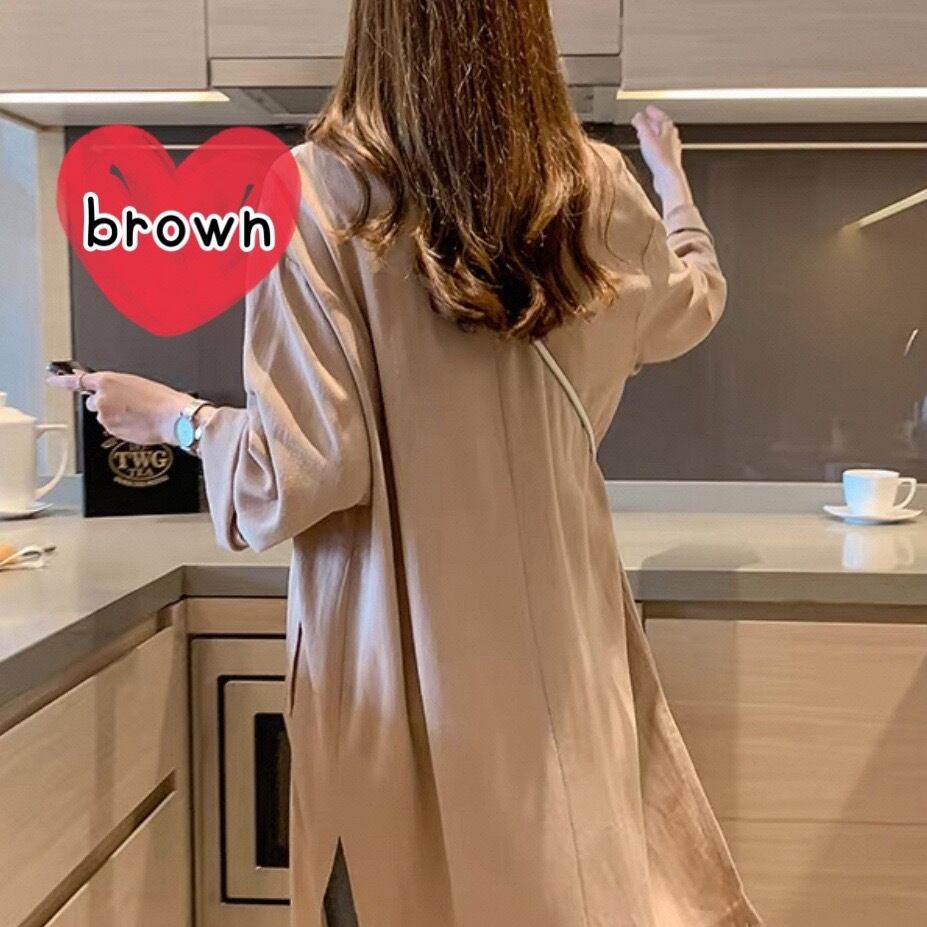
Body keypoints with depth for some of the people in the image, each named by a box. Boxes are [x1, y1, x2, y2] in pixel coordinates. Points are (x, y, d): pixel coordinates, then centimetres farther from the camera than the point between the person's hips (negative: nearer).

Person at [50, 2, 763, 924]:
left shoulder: (319, 193, -13)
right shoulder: (598, 193, -1)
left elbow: (303, 470, -15)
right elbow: (693, 305, 21)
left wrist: (174, 417, 5)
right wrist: (672, 178, 39)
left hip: (403, 644, -3)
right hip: (564, 634, 4)